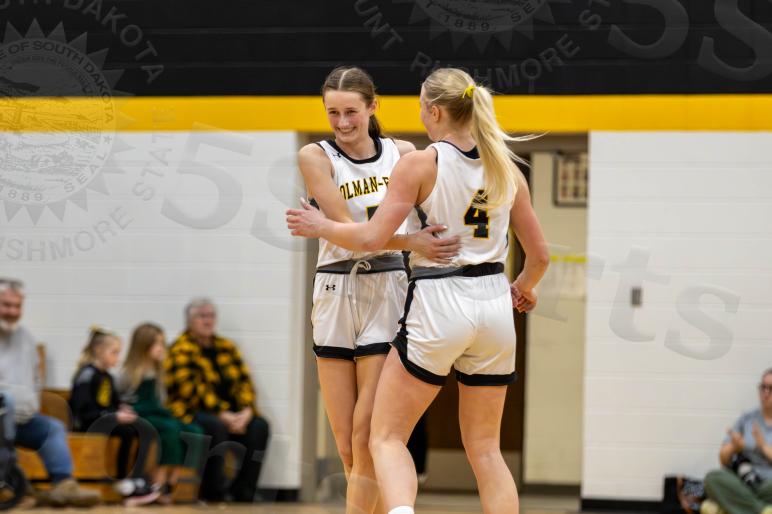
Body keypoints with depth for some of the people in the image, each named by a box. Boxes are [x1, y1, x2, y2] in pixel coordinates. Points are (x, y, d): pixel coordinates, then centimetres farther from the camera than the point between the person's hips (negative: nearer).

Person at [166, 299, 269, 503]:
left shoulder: (226, 347, 16)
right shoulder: (181, 350, -4)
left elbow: (244, 381, 8)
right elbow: (192, 389, -15)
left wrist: (247, 411, -12)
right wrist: (222, 415, -23)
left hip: (229, 415, 6)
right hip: (192, 413, -6)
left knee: (259, 426, -18)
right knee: (216, 427, -35)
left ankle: (244, 494, -18)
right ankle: (215, 493, -27)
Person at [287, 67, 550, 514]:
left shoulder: (420, 164, -7)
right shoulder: (507, 169, 7)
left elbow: (372, 238, -11)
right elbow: (539, 254, 11)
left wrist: (320, 227, 6)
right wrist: (524, 289, 31)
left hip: (437, 306, -5)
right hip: (493, 306, 5)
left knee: (387, 438, 3)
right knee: (485, 448, 13)